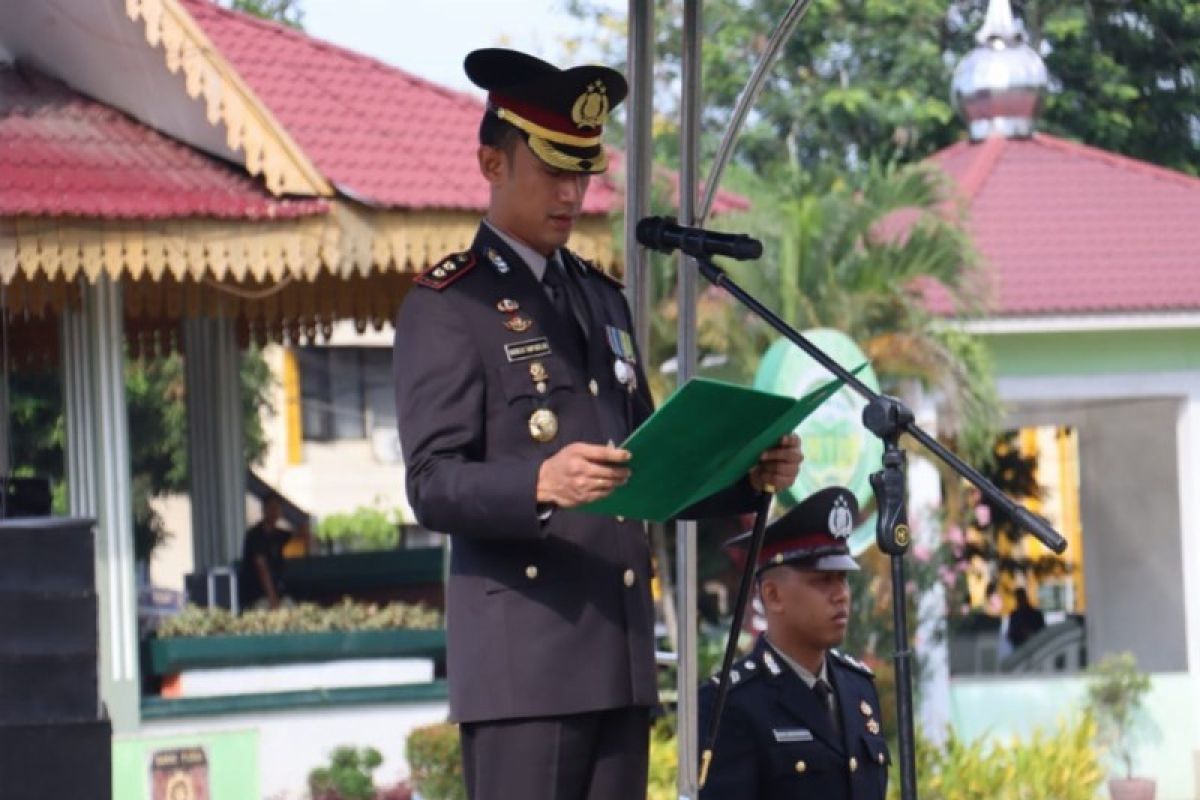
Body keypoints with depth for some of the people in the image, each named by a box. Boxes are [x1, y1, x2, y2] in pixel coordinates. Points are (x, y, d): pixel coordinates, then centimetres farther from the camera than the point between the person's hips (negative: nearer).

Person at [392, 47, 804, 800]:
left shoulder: (602, 298, 21)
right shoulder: (447, 307, -3)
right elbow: (432, 485, -14)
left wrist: (748, 478, 4)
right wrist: (541, 484, -33)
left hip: (619, 650, 7)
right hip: (522, 657, -7)